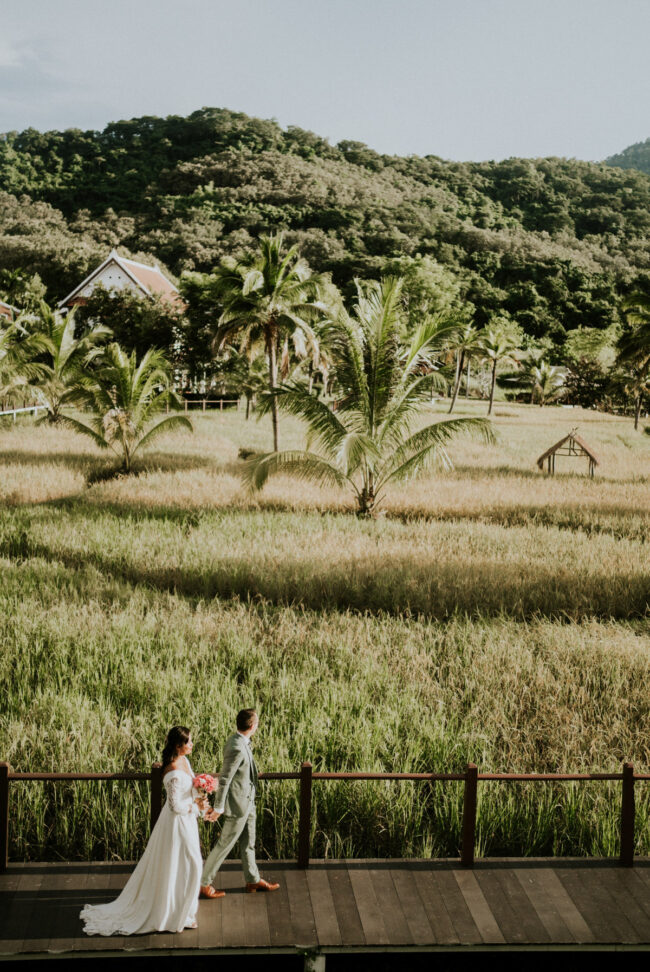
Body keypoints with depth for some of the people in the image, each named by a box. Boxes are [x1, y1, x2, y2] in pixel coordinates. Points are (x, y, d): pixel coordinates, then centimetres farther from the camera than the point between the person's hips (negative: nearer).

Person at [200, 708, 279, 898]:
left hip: (247, 802, 9)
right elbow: (224, 779, -25)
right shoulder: (237, 748, -30)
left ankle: (253, 880, 36)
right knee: (224, 845, 4)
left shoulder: (239, 741, 0)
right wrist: (218, 808, -19)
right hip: (238, 806, -9)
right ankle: (204, 884, 17)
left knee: (248, 843, 21)